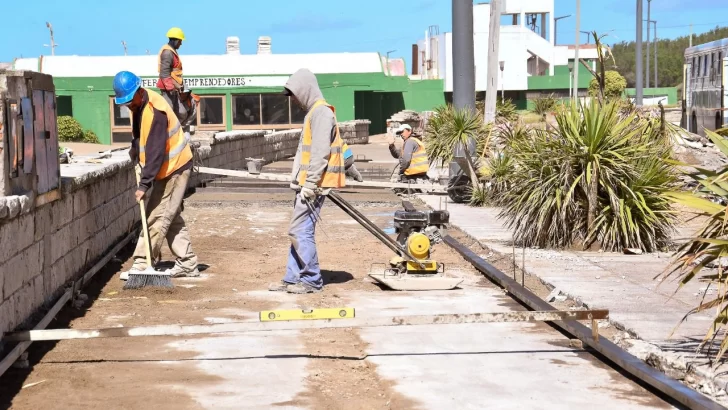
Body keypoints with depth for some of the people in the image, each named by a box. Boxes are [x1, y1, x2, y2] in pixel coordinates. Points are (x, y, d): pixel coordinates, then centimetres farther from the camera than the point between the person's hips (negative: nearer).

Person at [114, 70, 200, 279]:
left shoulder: (155, 111, -27)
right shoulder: (137, 105, 3)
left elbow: (156, 152, -30)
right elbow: (139, 135, 21)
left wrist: (144, 184, -30)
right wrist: (134, 153, 7)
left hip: (174, 168, -10)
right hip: (167, 168, 10)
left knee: (157, 218, -9)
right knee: (172, 217, 12)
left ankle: (142, 264, -6)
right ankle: (187, 264, 17)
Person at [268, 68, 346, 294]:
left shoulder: (321, 112, -13)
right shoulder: (312, 112, 19)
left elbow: (321, 152, -20)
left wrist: (310, 184, -21)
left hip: (313, 185, -10)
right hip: (307, 184, 10)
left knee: (300, 230, -9)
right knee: (299, 231, 12)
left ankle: (312, 280, -2)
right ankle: (293, 278, 16)